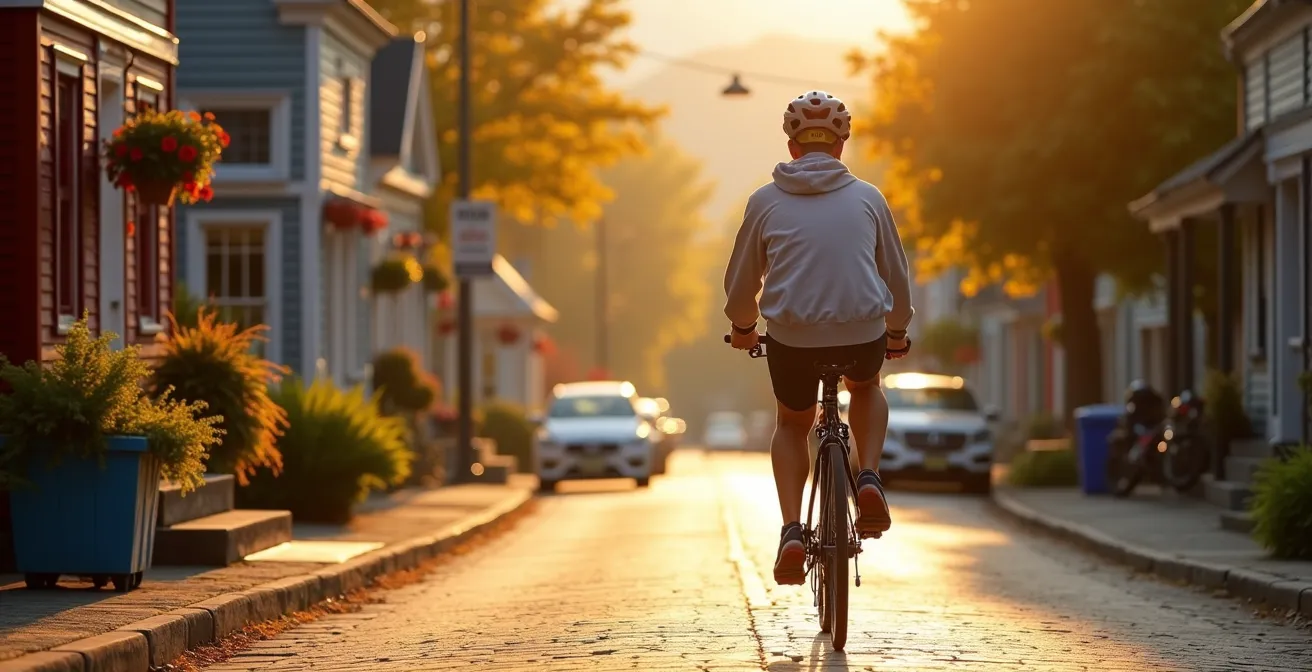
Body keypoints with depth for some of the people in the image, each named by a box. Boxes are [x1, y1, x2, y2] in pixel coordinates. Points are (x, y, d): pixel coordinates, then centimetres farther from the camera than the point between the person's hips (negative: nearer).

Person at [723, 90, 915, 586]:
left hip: (792, 337, 0)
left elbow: (740, 283, 14)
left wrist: (742, 328, 34)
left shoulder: (766, 201, 7)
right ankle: (869, 478, 11)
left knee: (792, 424, 27)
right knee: (865, 387, 35)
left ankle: (792, 530, 8)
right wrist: (897, 332, 35)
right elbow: (897, 276, 17)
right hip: (863, 333, 0)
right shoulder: (867, 197, 8)